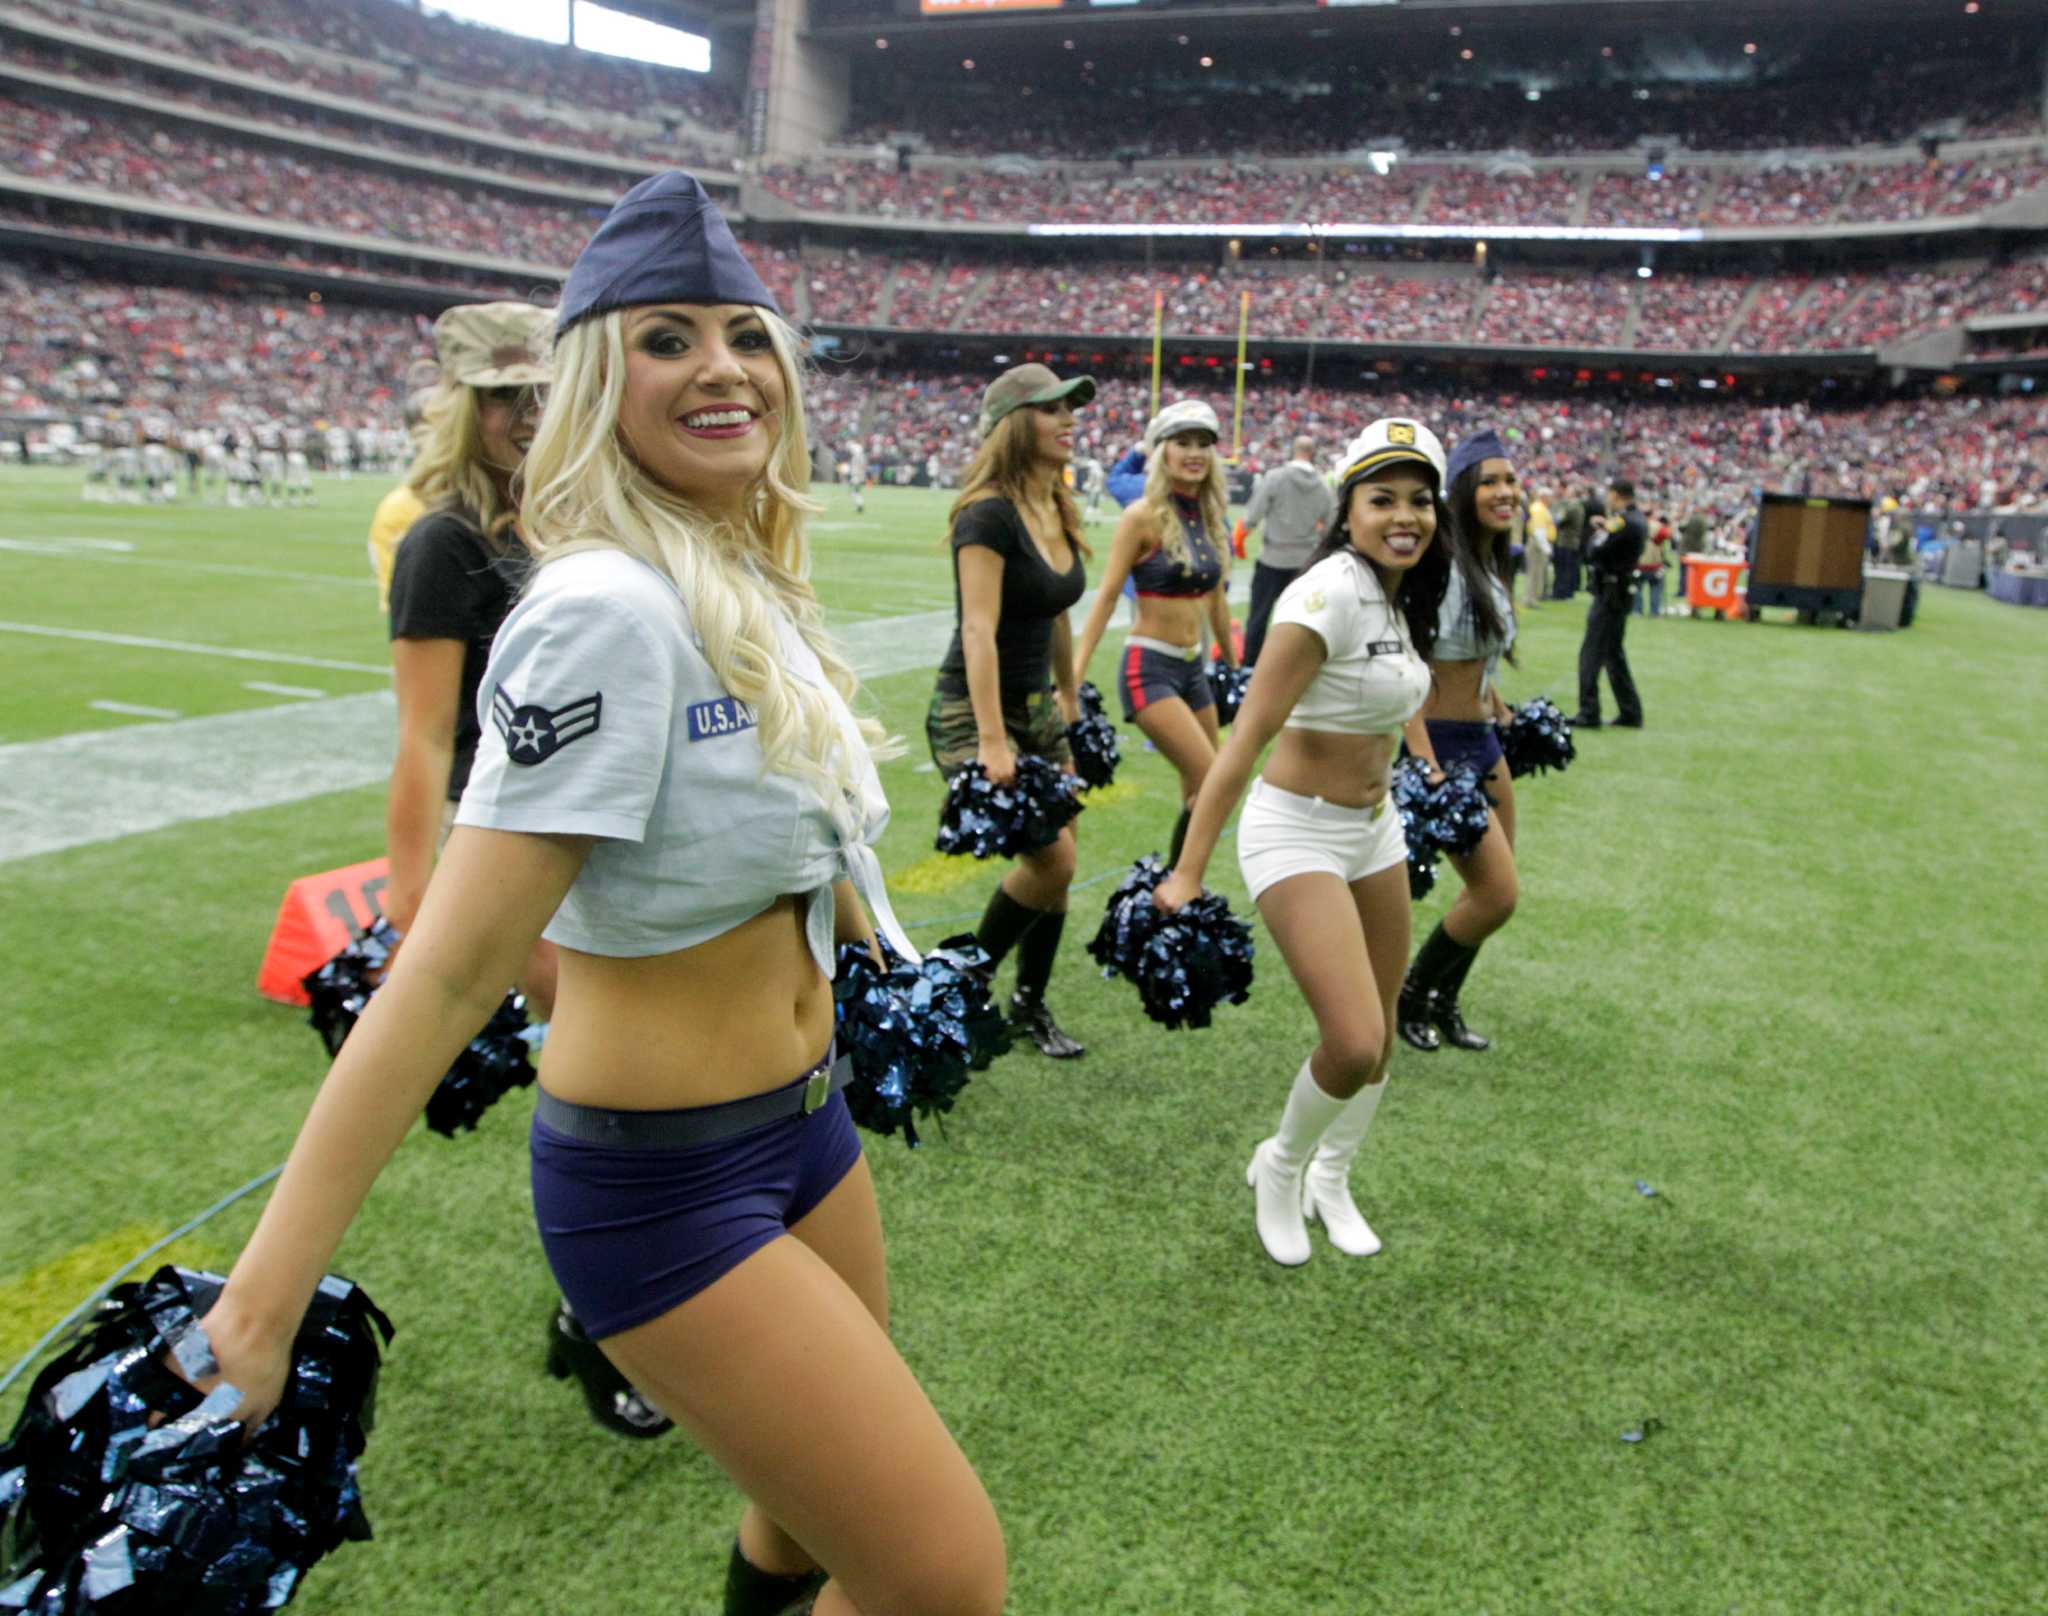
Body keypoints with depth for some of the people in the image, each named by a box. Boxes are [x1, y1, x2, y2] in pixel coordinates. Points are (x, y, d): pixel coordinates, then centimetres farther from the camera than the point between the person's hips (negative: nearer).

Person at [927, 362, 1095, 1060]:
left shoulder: (1059, 511, 7)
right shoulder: (989, 515, -18)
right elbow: (978, 630, -25)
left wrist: (1070, 697, 24)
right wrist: (991, 742, -30)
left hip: (1037, 707, 8)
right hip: (975, 712, -8)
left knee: (1055, 859, 8)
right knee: (1052, 857, -14)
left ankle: (1030, 1005, 24)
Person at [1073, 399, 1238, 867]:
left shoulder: (1211, 516, 8)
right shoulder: (1143, 517, -11)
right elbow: (1107, 596, -11)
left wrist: (1233, 665, 24)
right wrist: (1075, 675, -16)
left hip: (1194, 667, 7)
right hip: (1149, 667, -7)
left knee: (1199, 794, 10)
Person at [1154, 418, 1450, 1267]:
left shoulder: (1399, 597, 5)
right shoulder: (1328, 593, -21)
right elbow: (1248, 734, -23)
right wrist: (1188, 870, -25)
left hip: (1375, 826, 9)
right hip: (1297, 833, -9)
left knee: (1380, 1037, 14)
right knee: (1354, 1043, -17)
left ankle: (1330, 1183, 38)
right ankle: (1281, 1166, 14)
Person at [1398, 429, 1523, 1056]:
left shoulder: (1492, 569, 10)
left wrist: (1503, 713, 24)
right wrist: (1426, 766, -29)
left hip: (1484, 743, 9)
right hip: (1442, 744, -9)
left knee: (1491, 892, 13)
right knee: (1497, 897, -8)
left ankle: (1443, 1005, 30)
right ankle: (1410, 997, 14)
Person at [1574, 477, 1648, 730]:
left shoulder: (1621, 521, -18)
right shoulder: (1638, 519, 12)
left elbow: (1594, 551, -20)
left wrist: (1595, 530, -3)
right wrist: (1604, 527, 1)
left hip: (1610, 592, -10)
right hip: (1623, 591, 10)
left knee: (1591, 652, -6)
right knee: (1613, 652, 17)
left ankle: (1588, 713, -7)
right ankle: (1630, 712, 20)